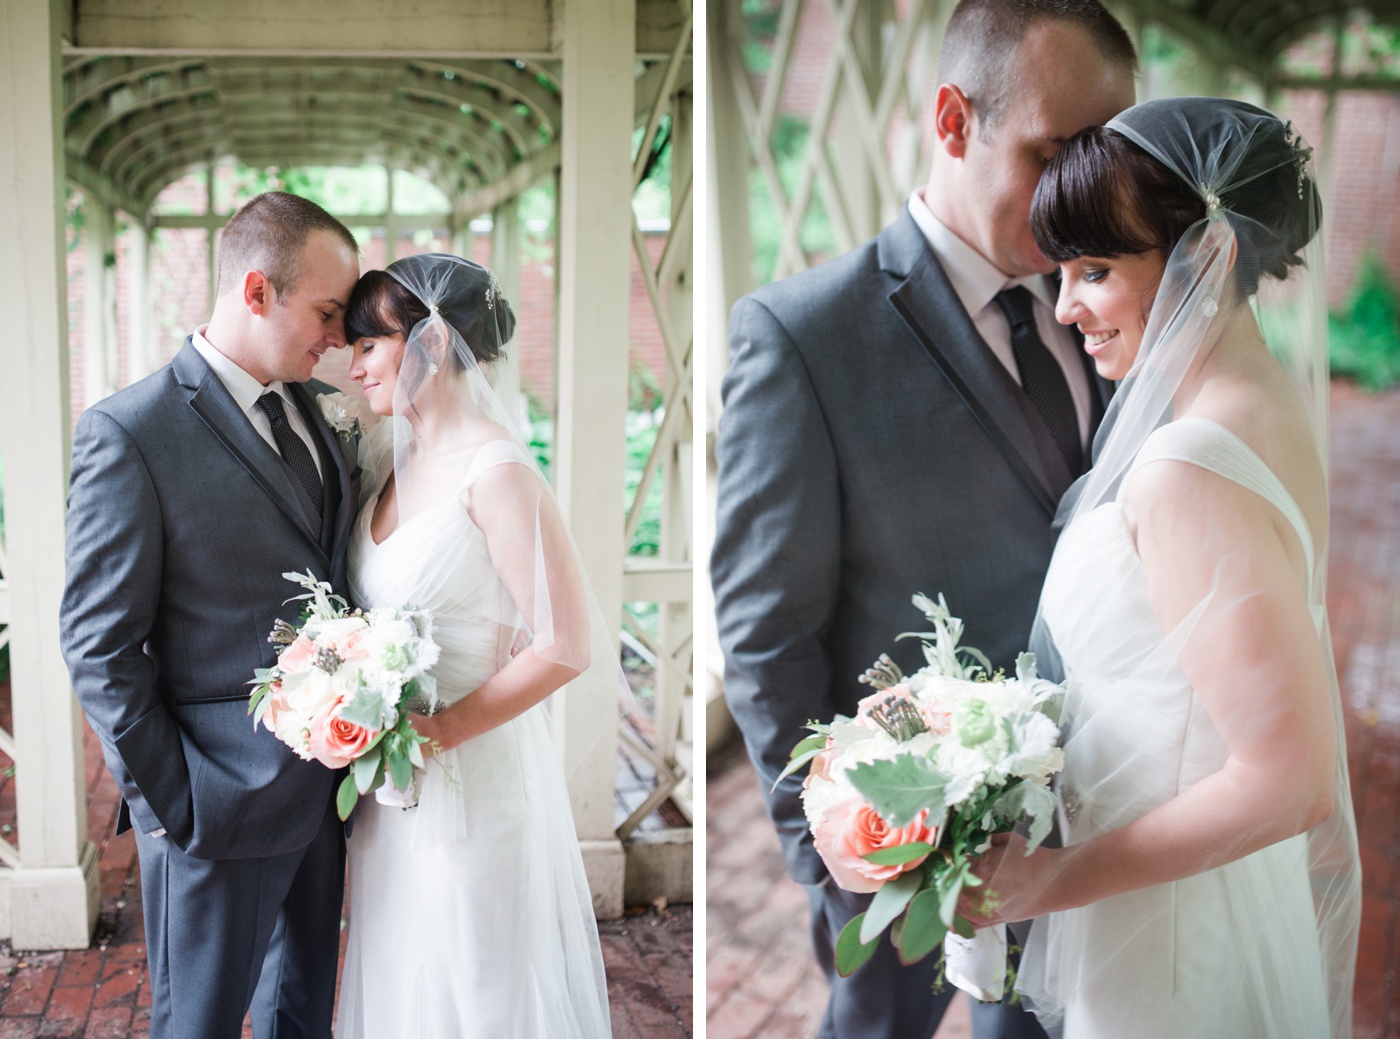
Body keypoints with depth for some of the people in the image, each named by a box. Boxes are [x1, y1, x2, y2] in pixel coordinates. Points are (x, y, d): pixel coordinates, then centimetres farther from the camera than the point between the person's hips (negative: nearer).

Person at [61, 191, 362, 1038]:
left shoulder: (318, 407, 5)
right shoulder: (130, 432, -16)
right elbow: (100, 646, -14)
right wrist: (168, 800, -13)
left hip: (324, 788, 6)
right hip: (220, 804, -6)